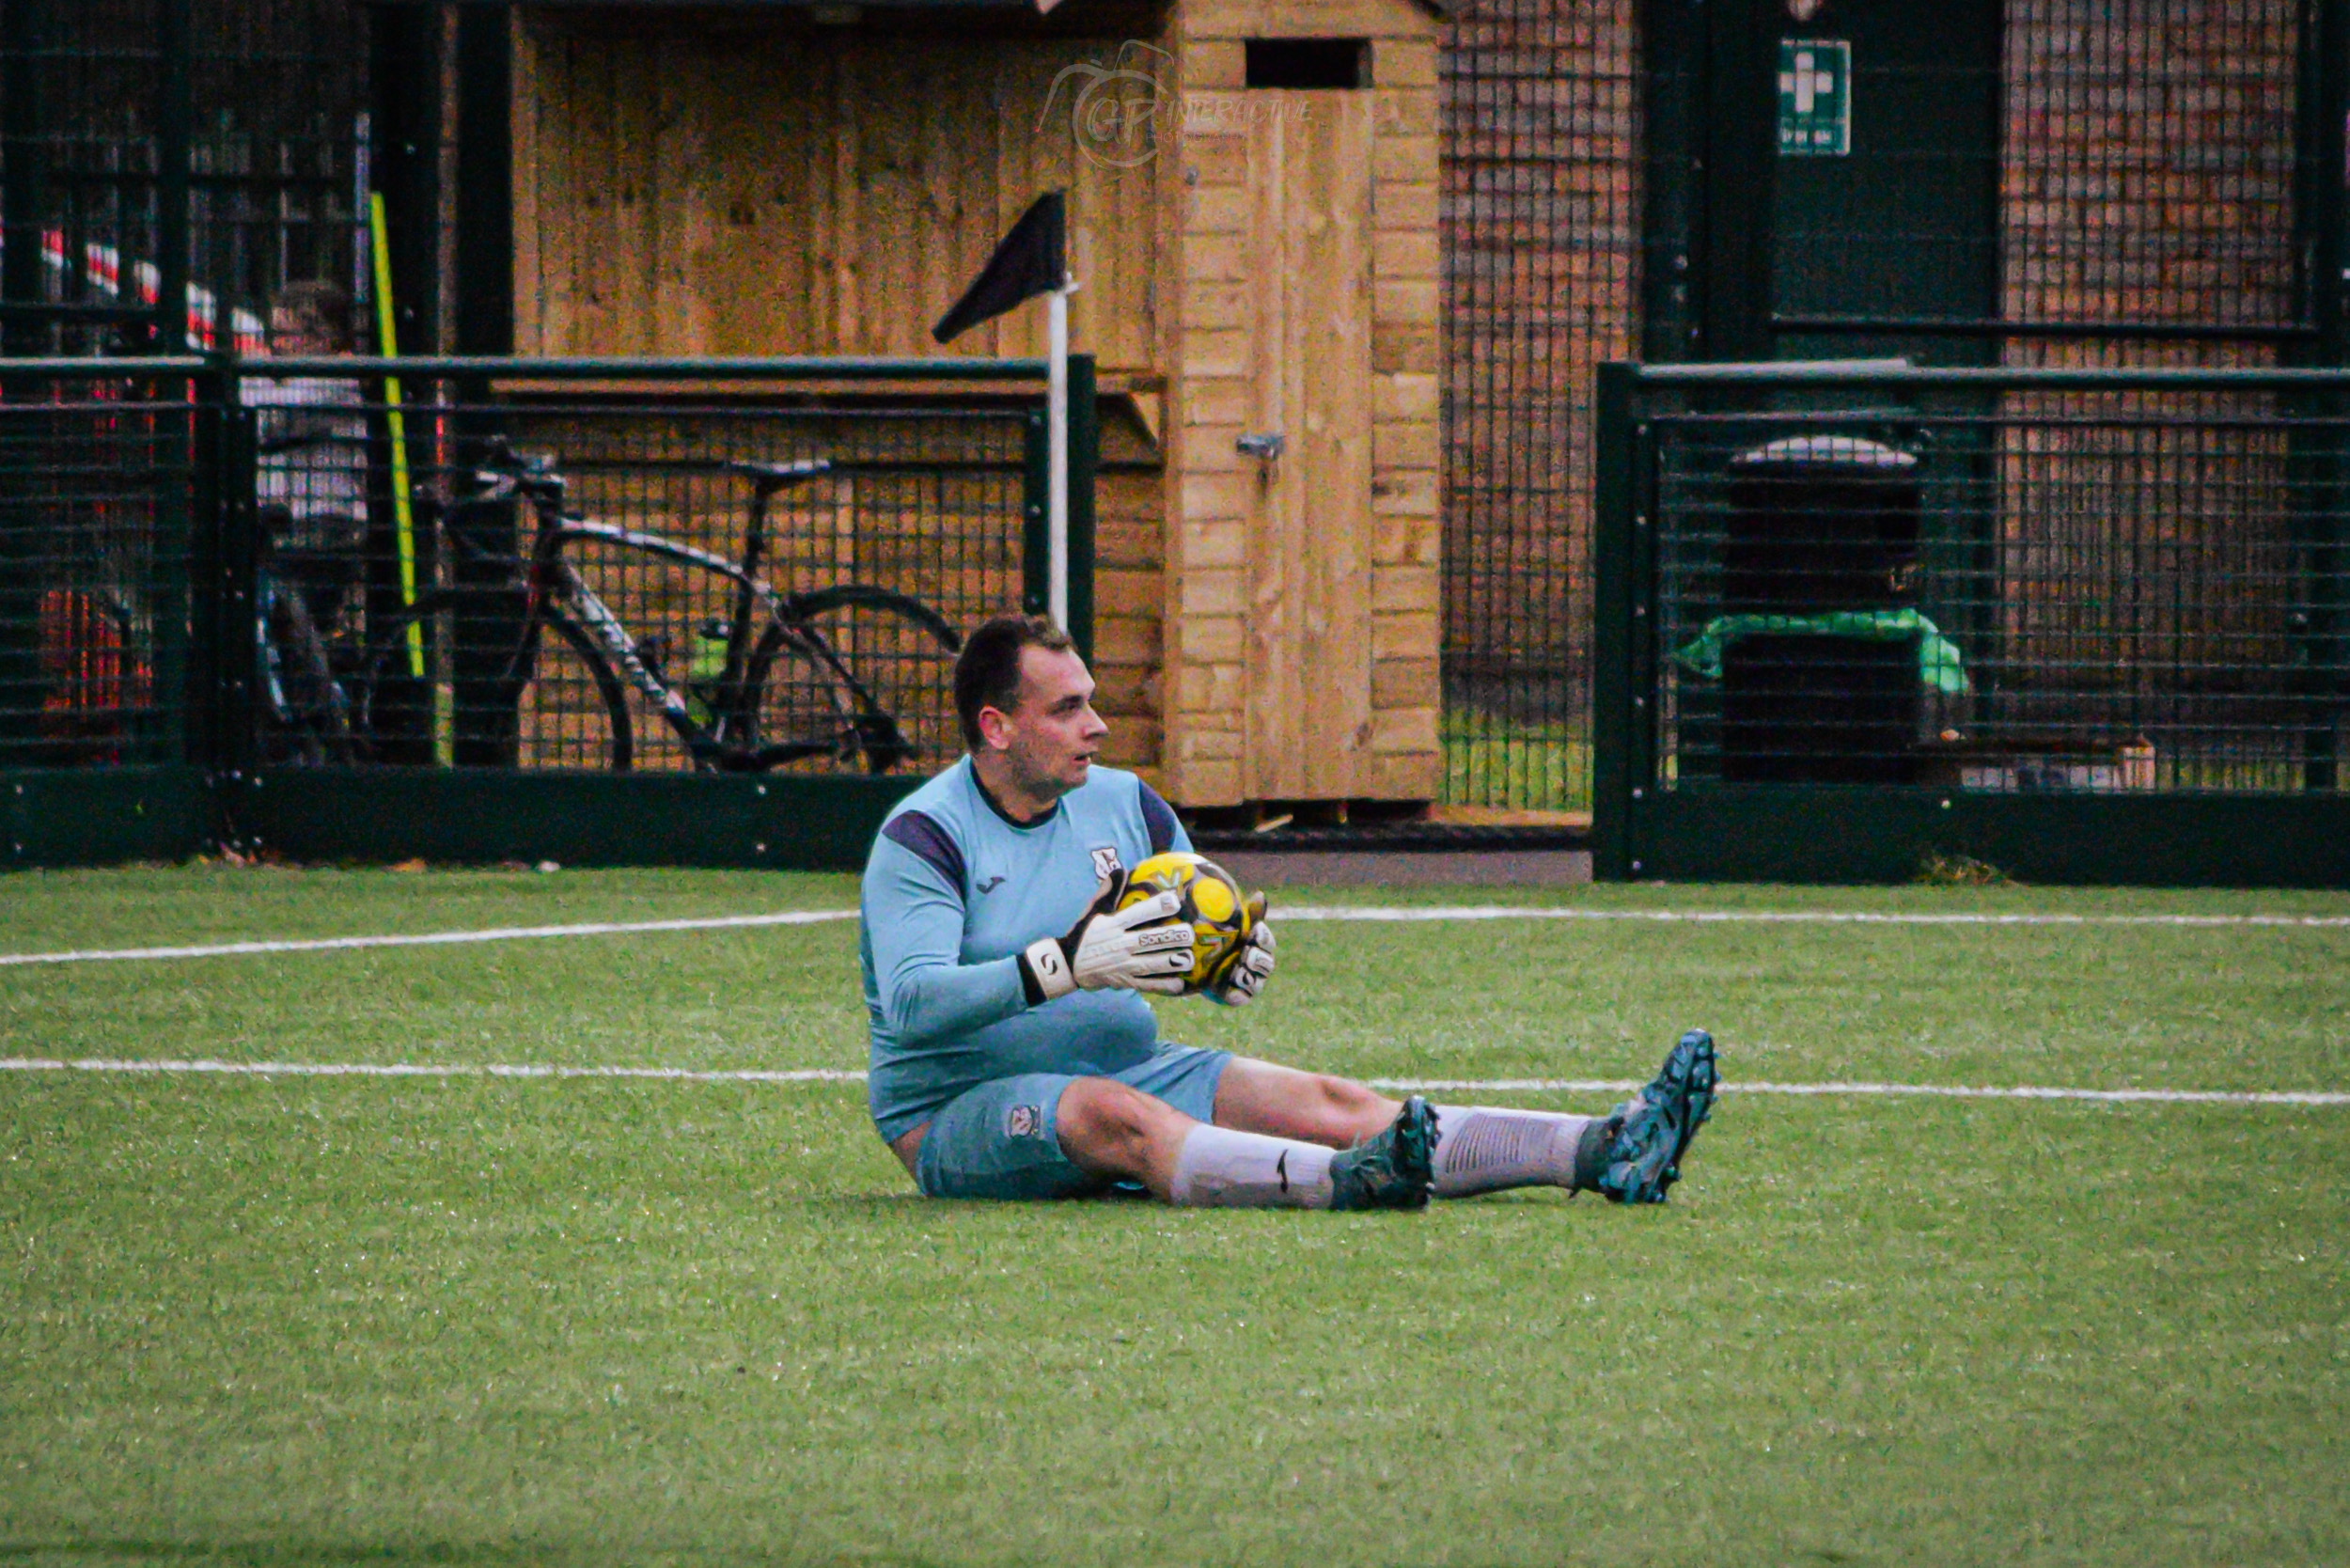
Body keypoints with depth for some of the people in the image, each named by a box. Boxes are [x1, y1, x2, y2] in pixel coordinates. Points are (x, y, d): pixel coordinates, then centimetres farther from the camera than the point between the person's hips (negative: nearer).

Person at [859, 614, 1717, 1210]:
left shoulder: (1123, 804, 11)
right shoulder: (922, 838, -10)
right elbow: (915, 1002, -24)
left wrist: (1236, 964, -8)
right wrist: (1067, 966, -37)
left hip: (1125, 1068, 6)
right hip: (962, 1109, -6)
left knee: (1330, 1104, -13)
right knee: (1115, 1115, -38)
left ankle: (1605, 1152, -27)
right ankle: (1343, 1182, -63)